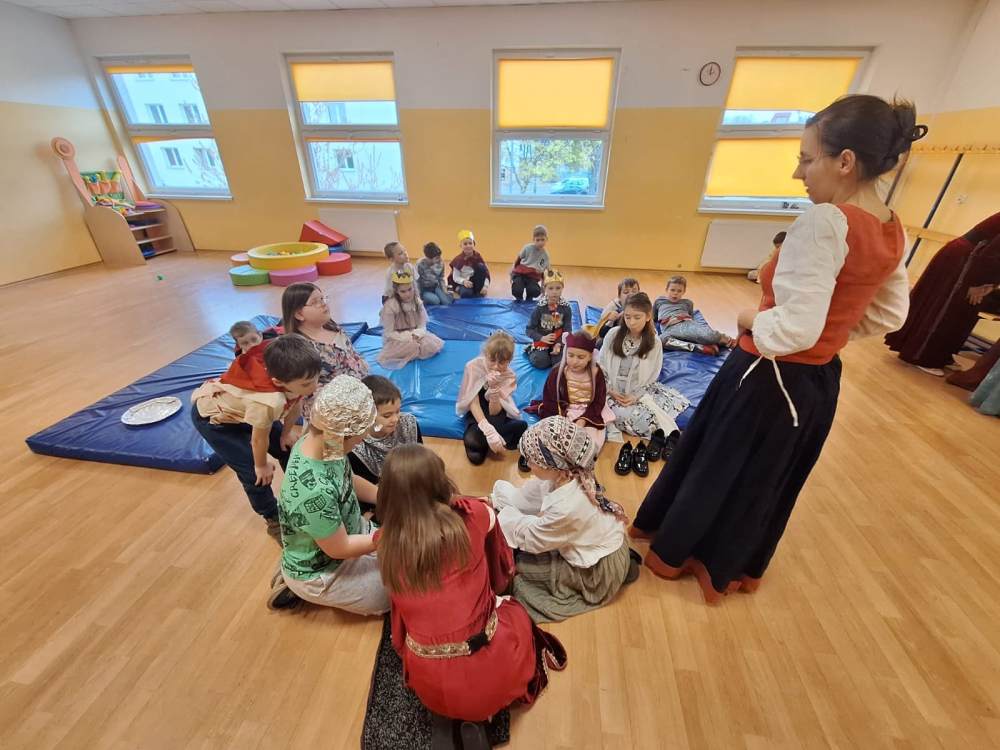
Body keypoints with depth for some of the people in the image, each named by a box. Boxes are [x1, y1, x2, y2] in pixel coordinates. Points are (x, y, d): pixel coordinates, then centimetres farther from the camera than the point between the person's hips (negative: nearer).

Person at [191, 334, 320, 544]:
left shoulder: (294, 376, -29)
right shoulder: (268, 402, -46)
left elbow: (295, 403, -7)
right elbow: (259, 439, -26)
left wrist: (287, 432, 6)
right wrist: (261, 465, -8)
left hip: (239, 406, 6)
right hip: (212, 416, -6)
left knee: (288, 448, 10)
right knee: (255, 474, -5)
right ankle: (274, 519, 21)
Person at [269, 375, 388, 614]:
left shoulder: (321, 441, -18)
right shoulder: (314, 491, -41)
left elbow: (348, 480, 3)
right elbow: (340, 549, -25)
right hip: (318, 573, -7)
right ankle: (301, 588, 9)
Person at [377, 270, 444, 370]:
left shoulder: (417, 302, -4)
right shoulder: (389, 306, -19)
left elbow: (422, 325, -2)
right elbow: (389, 333, -16)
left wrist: (416, 335, -24)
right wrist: (408, 338, -26)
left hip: (415, 336, 5)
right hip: (396, 339, -5)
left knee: (432, 346, -22)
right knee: (413, 347, -35)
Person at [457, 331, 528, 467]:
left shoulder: (510, 377, -17)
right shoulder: (473, 366, -21)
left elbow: (494, 412, -21)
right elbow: (474, 403, -22)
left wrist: (494, 388, -40)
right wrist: (490, 432, -35)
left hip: (496, 412, 1)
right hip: (475, 413, -1)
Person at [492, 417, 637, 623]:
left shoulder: (566, 507, -38)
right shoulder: (567, 475, -17)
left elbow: (530, 536, -20)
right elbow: (530, 495, -1)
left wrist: (501, 512, -9)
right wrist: (494, 499, -4)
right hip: (598, 544, 7)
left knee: (513, 560, -3)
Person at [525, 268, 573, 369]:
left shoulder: (566, 308, -9)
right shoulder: (540, 307, -13)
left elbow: (567, 330, -8)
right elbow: (529, 329, -10)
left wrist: (559, 344, -23)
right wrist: (542, 338, -24)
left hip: (559, 341, 2)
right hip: (541, 341, -1)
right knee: (540, 363, -21)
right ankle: (530, 351, 12)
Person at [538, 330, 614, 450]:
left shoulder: (596, 373, -6)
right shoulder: (557, 372, -8)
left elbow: (598, 402, -5)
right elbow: (550, 401, -6)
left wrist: (582, 420, -19)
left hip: (590, 414, 1)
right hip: (563, 414, 0)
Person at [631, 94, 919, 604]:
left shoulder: (824, 222, -24)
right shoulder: (891, 231, 3)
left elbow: (794, 328, -30)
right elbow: (889, 315, 13)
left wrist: (750, 320, -12)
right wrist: (834, 330, 10)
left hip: (767, 377, -8)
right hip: (820, 379, 8)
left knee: (715, 467, 14)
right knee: (767, 481, 23)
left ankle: (671, 554, 39)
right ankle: (737, 569, 47)